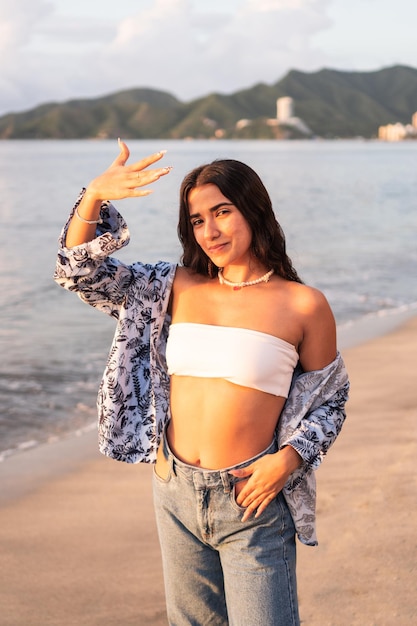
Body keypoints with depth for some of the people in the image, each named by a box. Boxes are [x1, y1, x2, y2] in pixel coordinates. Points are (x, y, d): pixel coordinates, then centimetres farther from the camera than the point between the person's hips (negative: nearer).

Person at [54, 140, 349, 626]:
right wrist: (94, 196, -8)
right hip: (176, 494, 4)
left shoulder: (304, 306, -5)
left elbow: (331, 401, 4)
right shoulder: (177, 288, 5)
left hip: (252, 500, -4)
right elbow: (79, 272, 5)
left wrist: (289, 458, -12)